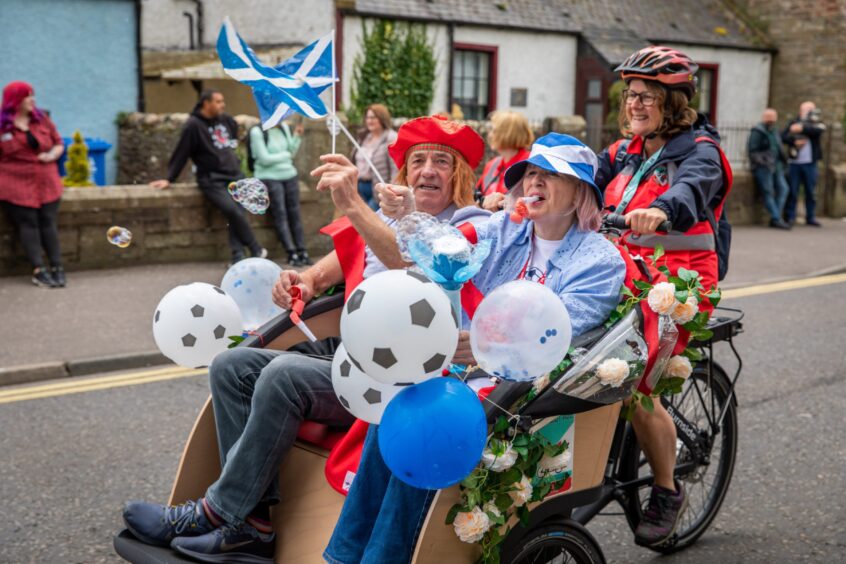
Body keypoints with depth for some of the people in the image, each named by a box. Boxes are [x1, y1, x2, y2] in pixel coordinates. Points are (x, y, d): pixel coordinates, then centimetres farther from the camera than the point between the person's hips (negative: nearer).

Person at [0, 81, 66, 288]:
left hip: (46, 182, 3)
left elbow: (59, 144, 16)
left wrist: (52, 155, -4)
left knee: (48, 222, -5)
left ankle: (57, 268, -6)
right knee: (28, 224, -8)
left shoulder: (41, 119, 11)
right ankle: (39, 270, -12)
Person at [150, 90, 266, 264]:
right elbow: (181, 153, -5)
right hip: (212, 180, -6)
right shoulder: (193, 125, -7)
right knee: (233, 211, -21)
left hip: (234, 176, 6)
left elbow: (235, 140, 31)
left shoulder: (226, 121, 11)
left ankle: (238, 256, -6)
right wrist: (169, 179, -5)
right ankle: (256, 250, -7)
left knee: (236, 213, -8)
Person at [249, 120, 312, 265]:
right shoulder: (257, 132, -7)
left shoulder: (284, 127, 10)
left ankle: (302, 252, -3)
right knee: (280, 214, -12)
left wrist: (297, 137, 0)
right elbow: (264, 159, -12)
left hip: (289, 174, 5)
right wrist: (285, 155, -2)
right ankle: (292, 254, -13)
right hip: (269, 177, -5)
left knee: (294, 213, -2)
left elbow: (291, 152, 13)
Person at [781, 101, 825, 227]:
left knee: (811, 192, 4)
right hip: (794, 163, -1)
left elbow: (817, 131, -14)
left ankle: (811, 218, 12)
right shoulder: (793, 123, 9)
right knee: (792, 191, 0)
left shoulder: (817, 124, 9)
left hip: (810, 163, 1)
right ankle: (790, 217, 7)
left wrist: (802, 128, -20)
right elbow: (783, 136, 0)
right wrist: (795, 141, -15)